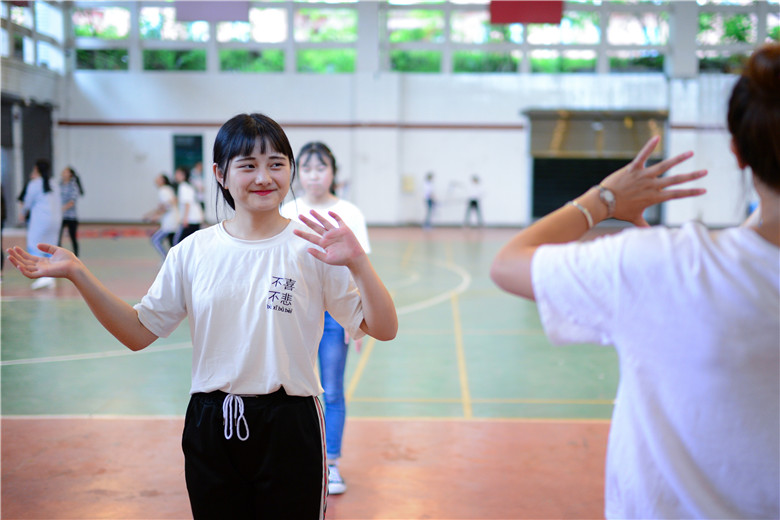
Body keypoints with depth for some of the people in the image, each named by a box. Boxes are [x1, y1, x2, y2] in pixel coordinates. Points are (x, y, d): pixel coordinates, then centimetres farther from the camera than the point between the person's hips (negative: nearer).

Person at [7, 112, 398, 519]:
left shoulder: (313, 247, -6)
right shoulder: (193, 251, 3)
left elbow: (383, 329, -10)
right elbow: (139, 332, 5)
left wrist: (357, 263, -26)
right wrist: (77, 273, -4)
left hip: (290, 428, -2)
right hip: (211, 426, 3)